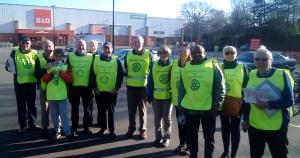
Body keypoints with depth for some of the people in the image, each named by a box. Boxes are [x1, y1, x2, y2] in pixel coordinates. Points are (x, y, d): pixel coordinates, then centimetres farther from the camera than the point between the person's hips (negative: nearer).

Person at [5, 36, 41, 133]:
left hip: (32, 83, 2)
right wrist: (15, 71, -9)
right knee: (21, 105, 6)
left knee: (32, 105, 11)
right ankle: (22, 125, 18)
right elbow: (8, 65, 4)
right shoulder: (15, 53, -3)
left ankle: (32, 124, 23)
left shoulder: (34, 53, 2)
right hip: (19, 83, -2)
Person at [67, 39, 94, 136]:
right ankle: (74, 128, 21)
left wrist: (92, 85, -1)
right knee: (74, 108, 10)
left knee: (87, 108, 7)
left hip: (87, 87, -1)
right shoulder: (70, 56, 5)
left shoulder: (91, 57, 1)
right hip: (74, 86, 1)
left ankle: (87, 127, 18)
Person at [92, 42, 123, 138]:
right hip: (99, 91, 2)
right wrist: (95, 88, -1)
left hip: (112, 92, -2)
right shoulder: (96, 59, 4)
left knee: (111, 111, 5)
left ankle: (112, 130, 14)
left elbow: (120, 75, 1)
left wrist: (117, 88, -6)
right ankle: (102, 127, 27)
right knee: (101, 111, 12)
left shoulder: (116, 60, 0)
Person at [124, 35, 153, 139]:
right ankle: (131, 129, 25)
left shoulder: (148, 54, -2)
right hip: (131, 86, 3)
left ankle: (143, 130, 19)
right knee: (131, 110, 11)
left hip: (143, 86, -3)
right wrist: (127, 78, 10)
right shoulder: (128, 55, 6)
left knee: (142, 110, 7)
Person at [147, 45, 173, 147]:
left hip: (168, 96, -2)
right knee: (157, 118, 11)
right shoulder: (154, 65, 2)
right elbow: (150, 81, 4)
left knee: (166, 118, 9)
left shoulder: (172, 65, -4)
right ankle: (158, 137, 26)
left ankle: (166, 138, 22)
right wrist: (149, 94, 0)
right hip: (156, 96, 2)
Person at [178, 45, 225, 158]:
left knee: (209, 137, 10)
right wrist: (181, 105, 8)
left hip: (208, 109, -4)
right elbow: (181, 88, 10)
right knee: (191, 135, 18)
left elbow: (220, 88, -6)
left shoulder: (213, 66, -6)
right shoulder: (185, 67, 5)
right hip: (189, 108, 4)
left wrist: (216, 105, -11)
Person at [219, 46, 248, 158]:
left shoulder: (242, 68, -2)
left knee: (235, 129, 6)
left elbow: (246, 87, -1)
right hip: (223, 103, 2)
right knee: (225, 128, 14)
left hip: (237, 103, -2)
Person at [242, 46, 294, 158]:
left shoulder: (282, 75, -9)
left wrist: (268, 104, -24)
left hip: (277, 127, -4)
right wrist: (245, 119, 13)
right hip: (254, 125, 4)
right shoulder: (252, 74, 5)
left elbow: (289, 100, -11)